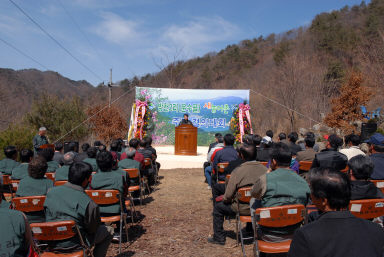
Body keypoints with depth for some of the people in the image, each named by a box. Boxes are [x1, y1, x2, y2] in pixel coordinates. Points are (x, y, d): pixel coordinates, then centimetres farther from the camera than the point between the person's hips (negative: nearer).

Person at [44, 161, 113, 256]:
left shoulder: (51, 192, -7)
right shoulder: (89, 203, -22)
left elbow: (47, 217, 6)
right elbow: (92, 229, -8)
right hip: (73, 245, -6)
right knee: (109, 230, 13)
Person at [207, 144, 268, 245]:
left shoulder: (238, 171, -19)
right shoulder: (265, 169, -8)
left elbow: (228, 196, -15)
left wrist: (225, 200, 8)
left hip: (243, 209, -5)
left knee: (218, 207, 15)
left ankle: (219, 238, 22)